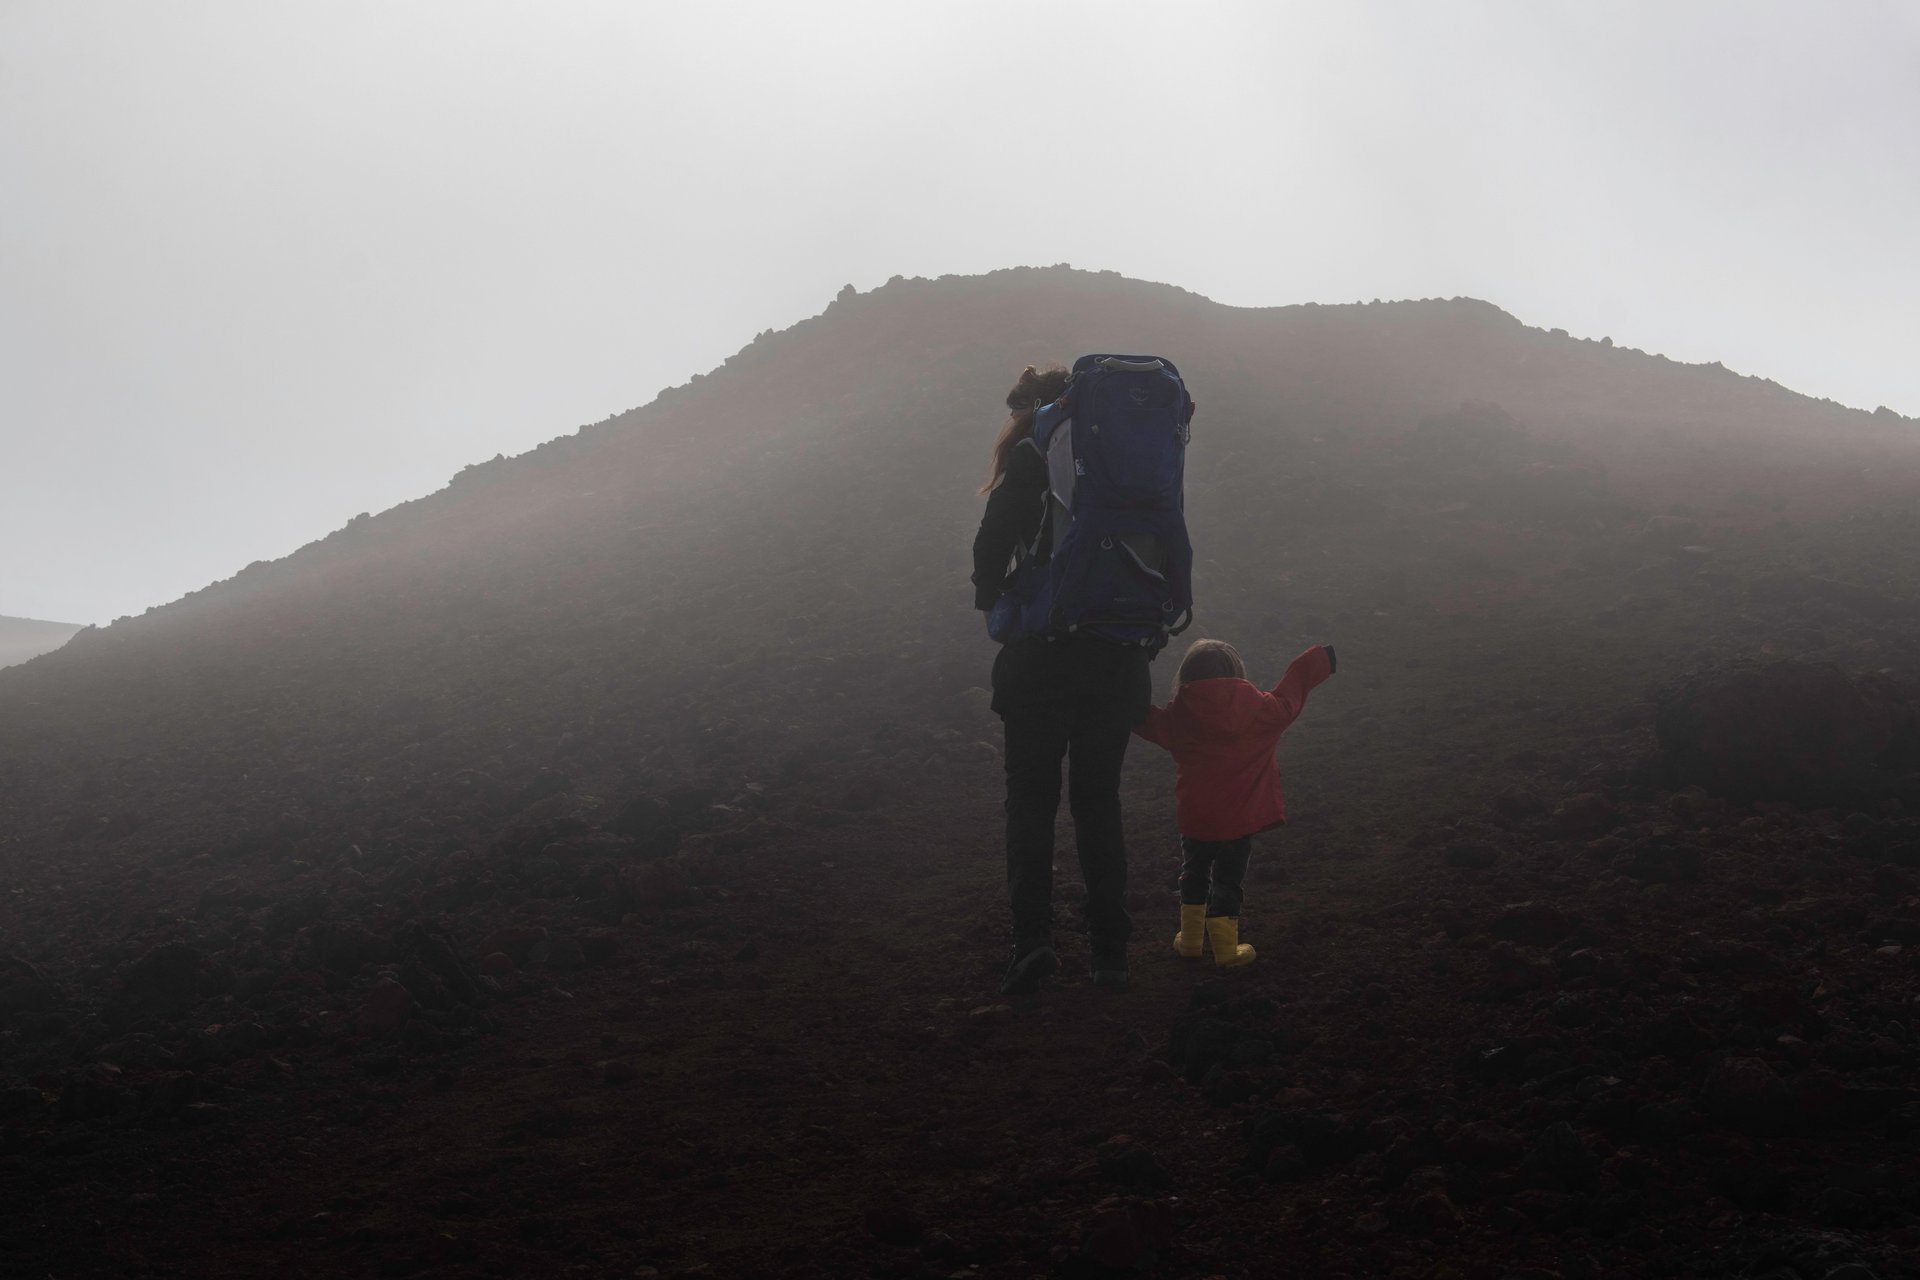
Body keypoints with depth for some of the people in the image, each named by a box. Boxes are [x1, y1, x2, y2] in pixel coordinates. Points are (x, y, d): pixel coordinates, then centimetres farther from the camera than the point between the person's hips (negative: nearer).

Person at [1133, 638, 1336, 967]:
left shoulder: (1177, 717, -9)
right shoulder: (1259, 710, -8)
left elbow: (1147, 721, 3)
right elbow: (1289, 698, 6)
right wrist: (1319, 661, 21)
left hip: (1194, 819, 1)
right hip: (1239, 822, -1)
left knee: (1194, 875, 20)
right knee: (1228, 882, 8)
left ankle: (1191, 939, 28)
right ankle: (1226, 949, 12)